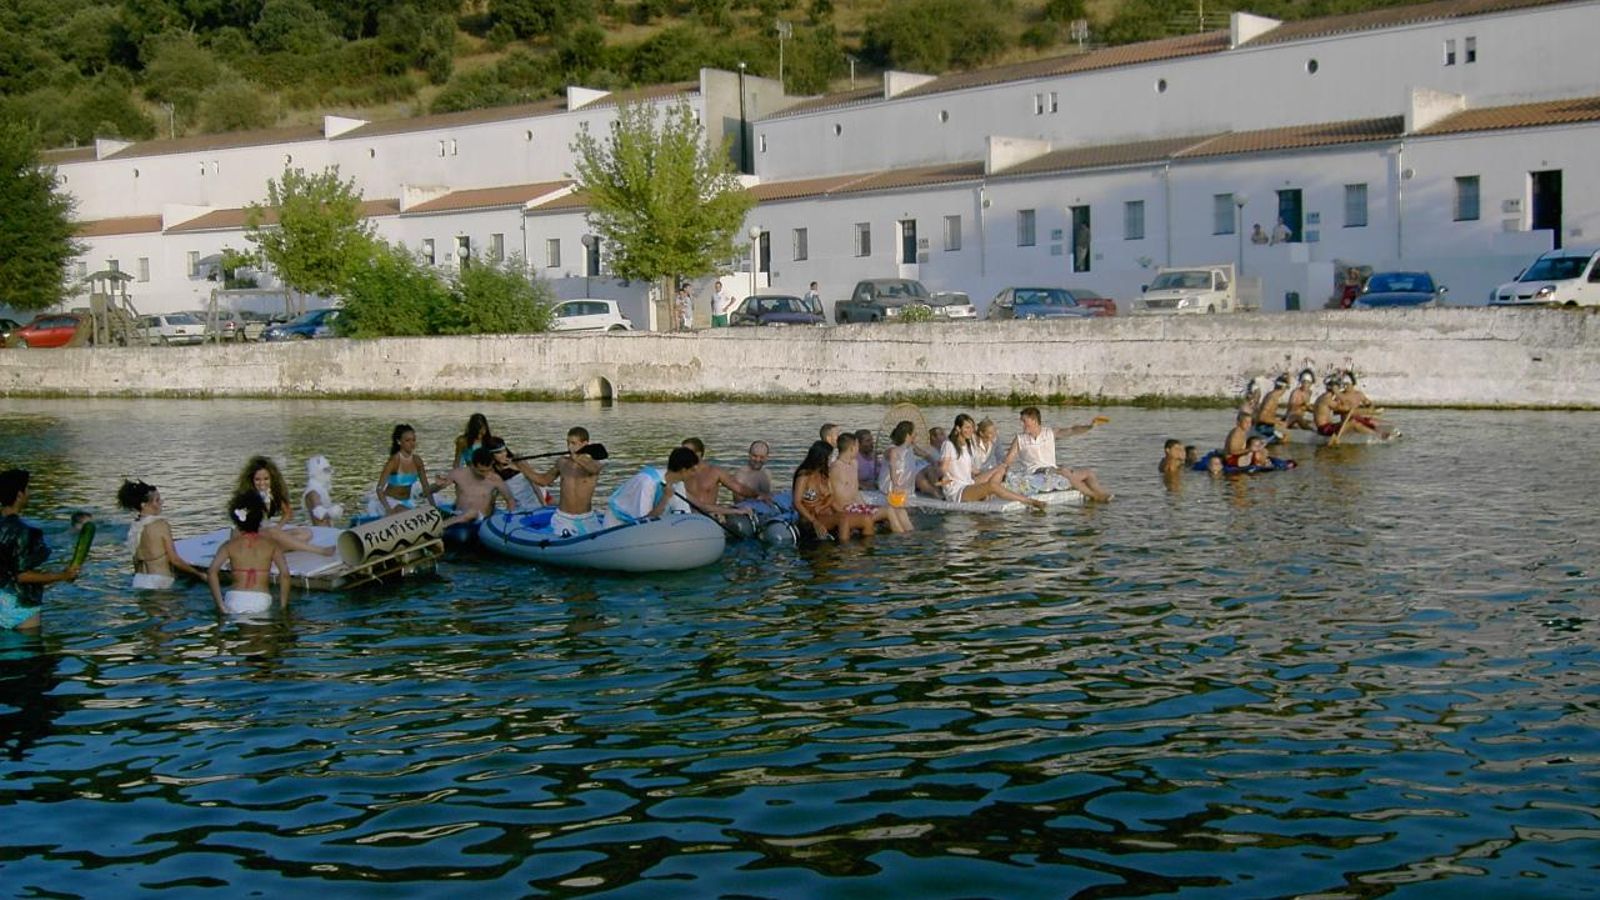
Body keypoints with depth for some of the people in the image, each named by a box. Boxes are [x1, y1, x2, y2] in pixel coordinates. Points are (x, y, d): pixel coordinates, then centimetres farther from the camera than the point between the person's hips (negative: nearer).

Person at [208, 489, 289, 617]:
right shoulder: (272, 545, 8)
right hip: (262, 603, -1)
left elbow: (212, 572, -6)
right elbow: (285, 574, -4)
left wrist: (220, 606, -4)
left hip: (235, 603, 1)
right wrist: (283, 606, 3)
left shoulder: (229, 546, 8)